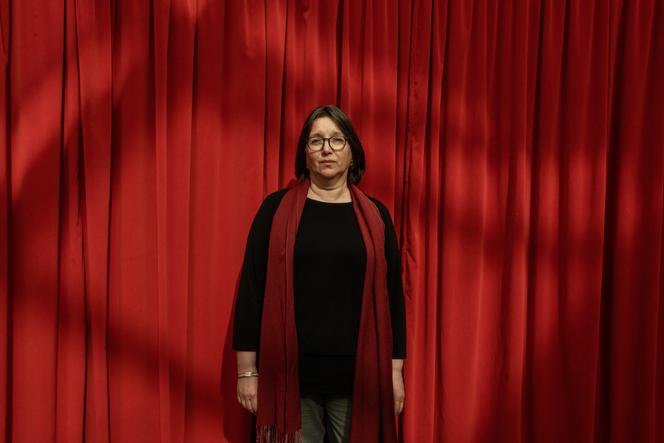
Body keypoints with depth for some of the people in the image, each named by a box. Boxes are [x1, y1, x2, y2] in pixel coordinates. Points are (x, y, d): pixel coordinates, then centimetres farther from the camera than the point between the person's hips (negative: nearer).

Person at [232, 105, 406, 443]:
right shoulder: (276, 209, 1)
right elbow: (252, 290, 0)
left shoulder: (375, 216, 6)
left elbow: (392, 295, 7)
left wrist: (395, 369, 4)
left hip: (358, 377, 2)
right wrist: (247, 371, -3)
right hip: (290, 375, -1)